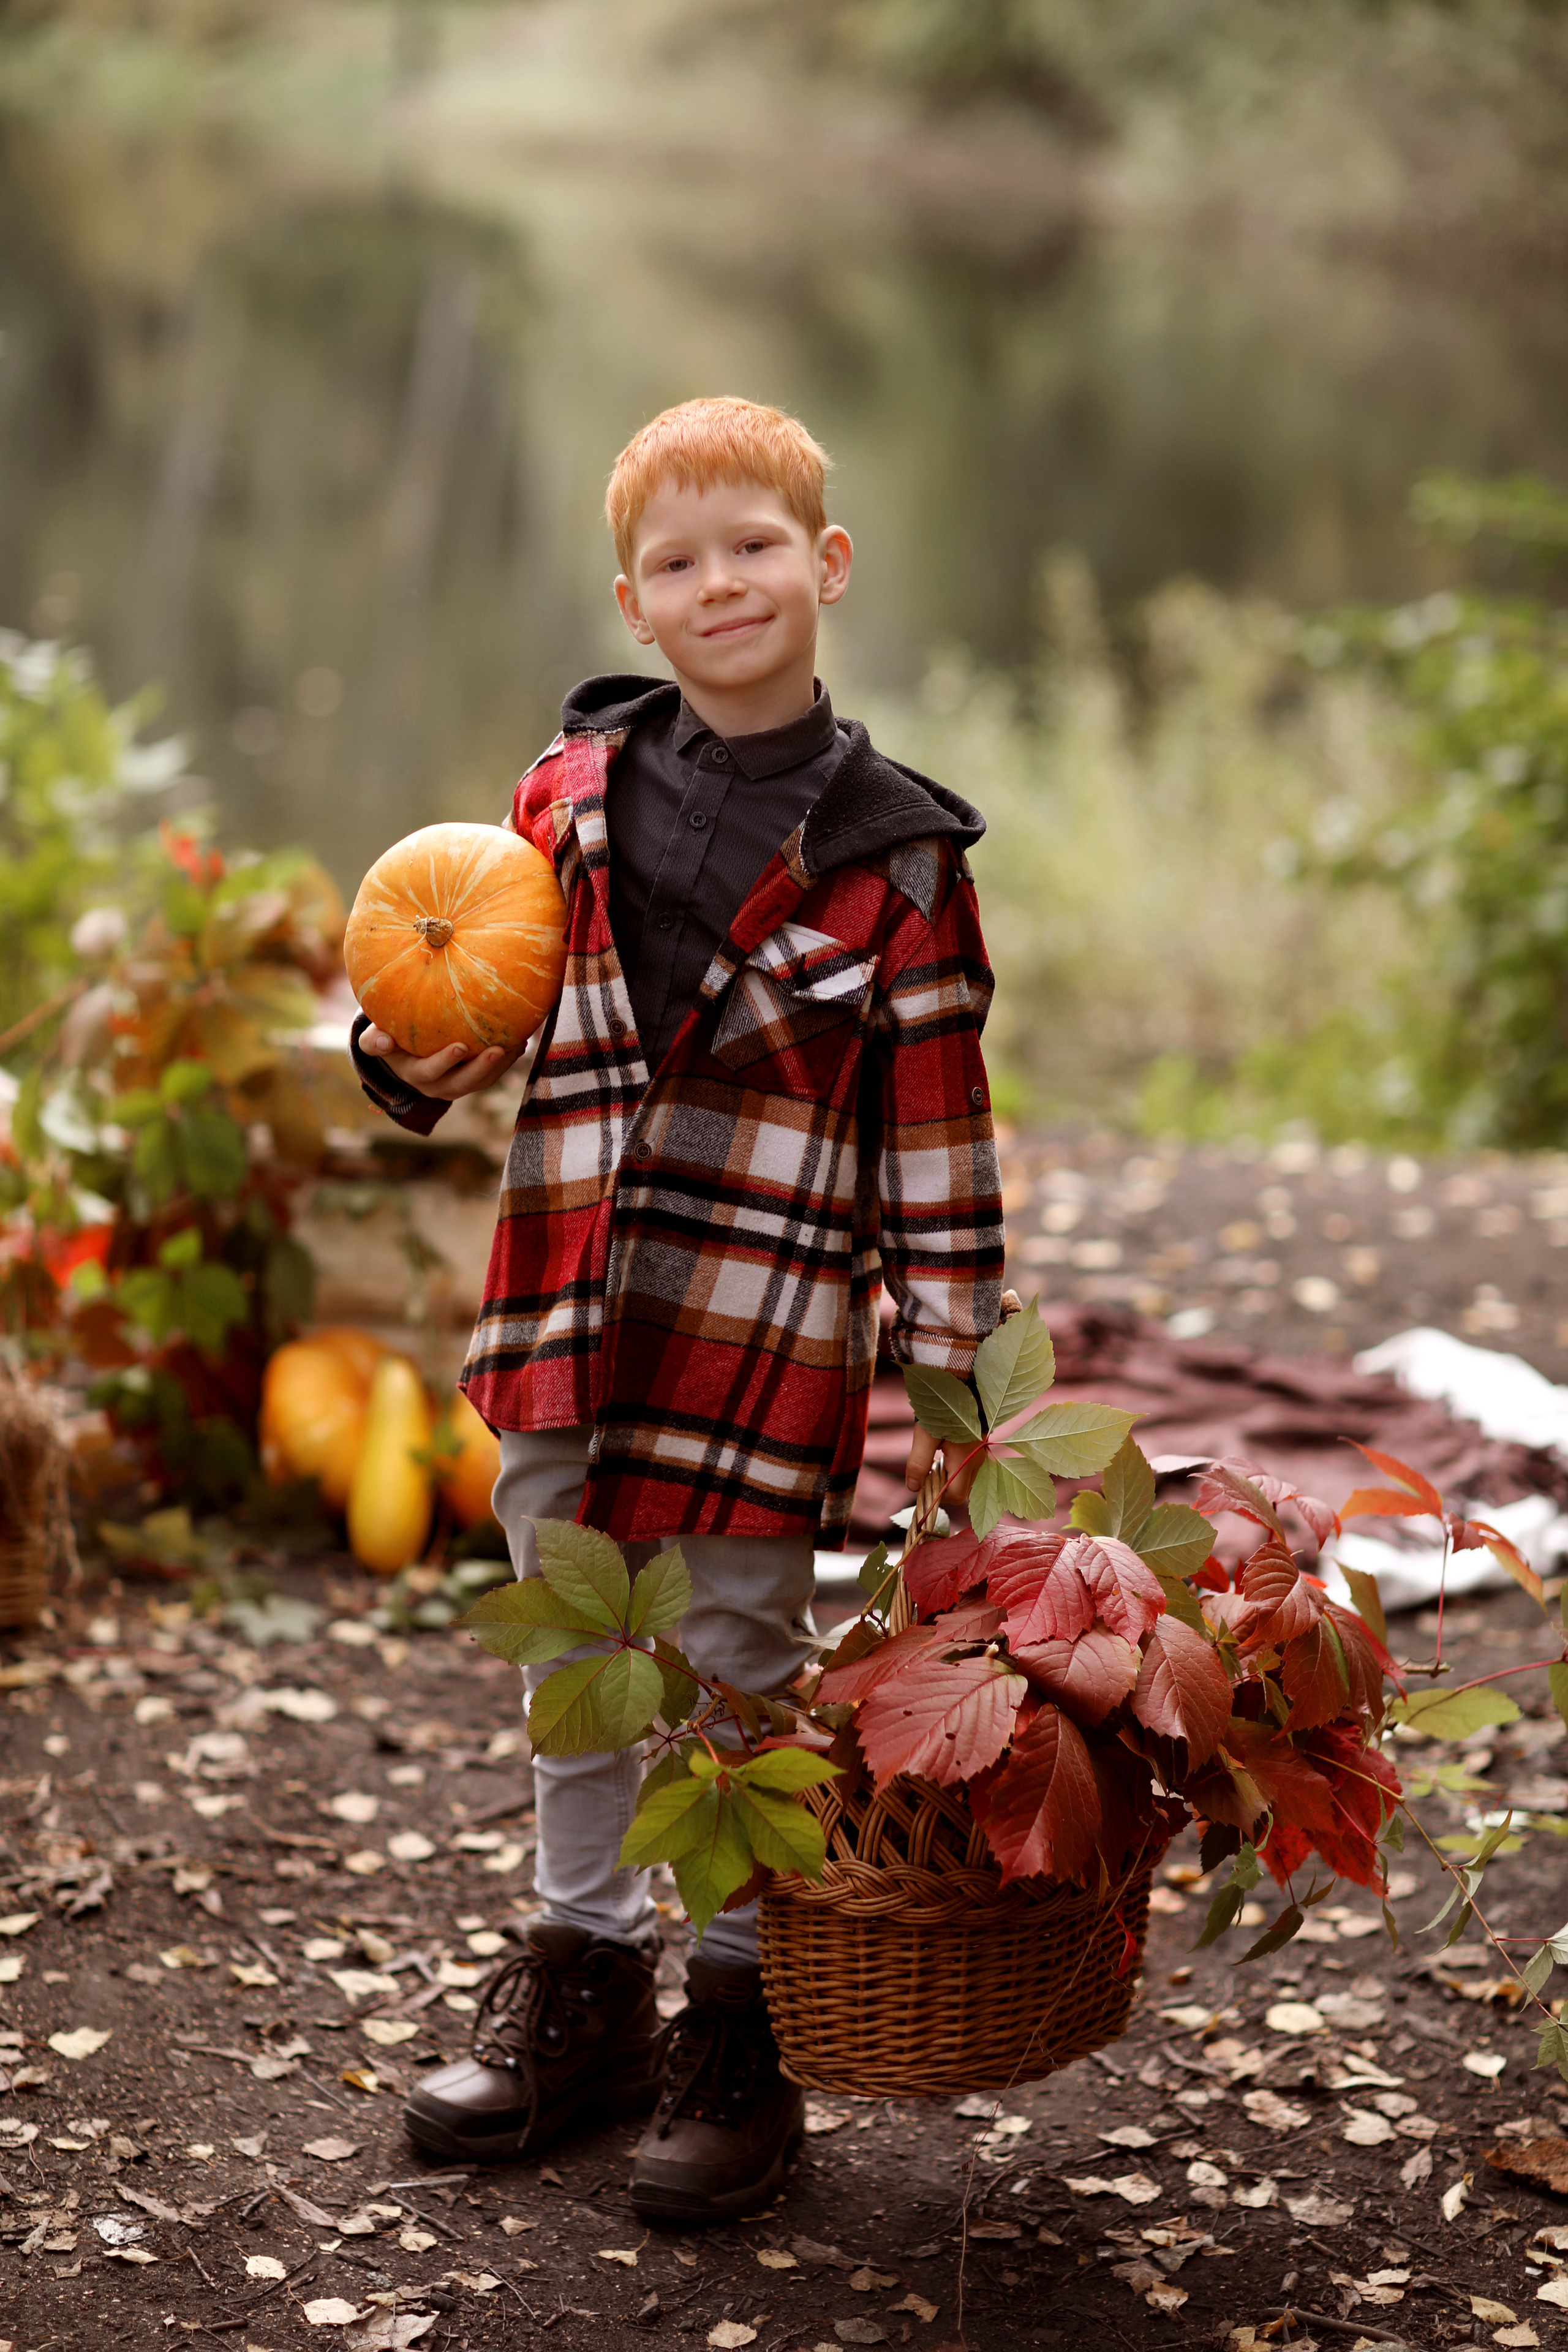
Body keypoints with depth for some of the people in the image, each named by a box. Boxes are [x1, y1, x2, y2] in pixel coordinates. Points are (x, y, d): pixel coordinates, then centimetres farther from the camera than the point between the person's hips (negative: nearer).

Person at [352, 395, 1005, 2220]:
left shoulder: (891, 850, -3)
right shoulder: (571, 789, 5)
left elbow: (938, 1123, -2)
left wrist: (946, 1359, -6)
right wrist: (419, 1057, -7)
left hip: (768, 1329, -4)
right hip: (567, 1312, 4)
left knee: (743, 1674, 5)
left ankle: (741, 2022, 20)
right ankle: (584, 1978, 32)